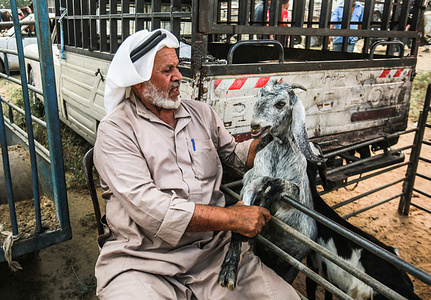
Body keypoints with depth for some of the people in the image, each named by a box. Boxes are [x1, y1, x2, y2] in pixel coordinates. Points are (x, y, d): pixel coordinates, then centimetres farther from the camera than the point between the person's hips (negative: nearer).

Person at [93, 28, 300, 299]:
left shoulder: (201, 112, 13)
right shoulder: (115, 129, -5)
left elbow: (234, 153, 24)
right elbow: (146, 205, -17)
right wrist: (230, 218, -20)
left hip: (215, 252, 4)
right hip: (142, 260, -3)